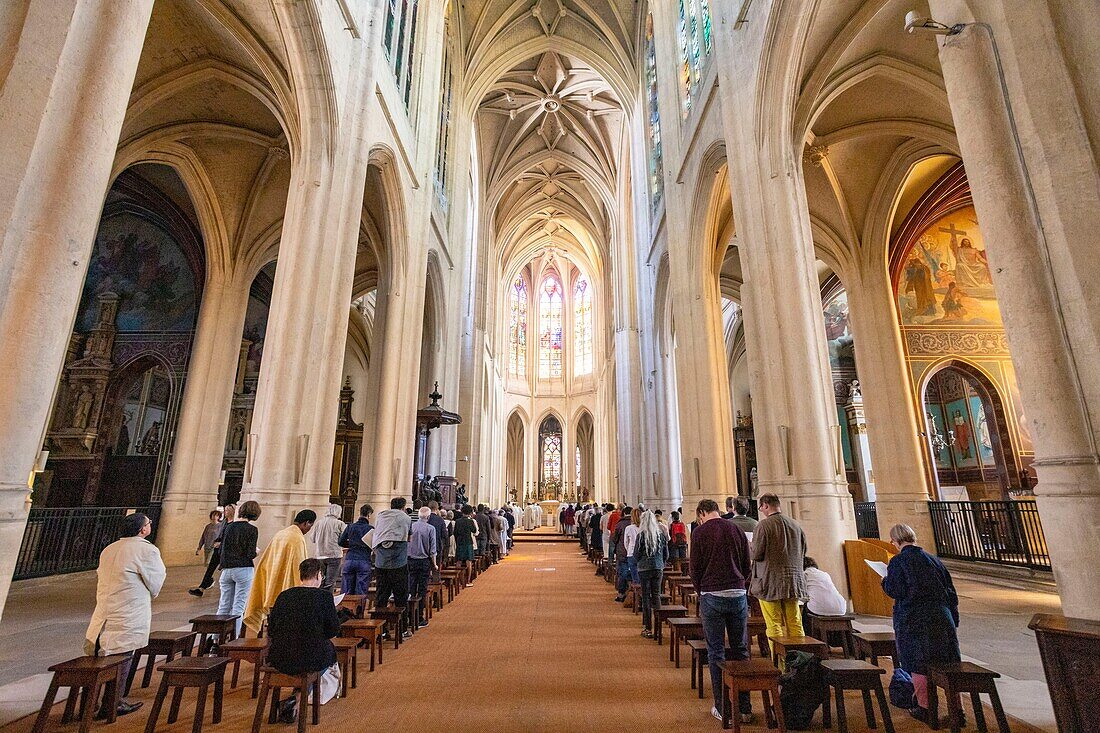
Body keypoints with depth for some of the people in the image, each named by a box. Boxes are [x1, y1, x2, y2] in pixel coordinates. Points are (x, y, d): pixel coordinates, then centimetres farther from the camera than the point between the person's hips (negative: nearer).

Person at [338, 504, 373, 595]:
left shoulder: (350, 526, 7)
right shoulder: (370, 529, -3)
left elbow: (341, 542, 10)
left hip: (349, 561, 3)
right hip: (364, 562, -3)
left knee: (347, 592, 10)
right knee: (361, 593, 1)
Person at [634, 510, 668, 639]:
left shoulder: (641, 535, -11)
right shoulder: (661, 534, 0)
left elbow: (636, 554, -6)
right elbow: (666, 554, 7)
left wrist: (636, 563, 14)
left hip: (644, 568, -4)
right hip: (658, 568, 4)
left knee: (646, 597, 3)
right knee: (656, 595, 12)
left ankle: (649, 629, 6)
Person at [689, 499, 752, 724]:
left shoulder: (700, 532, -5)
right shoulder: (737, 530, 6)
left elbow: (694, 569, -3)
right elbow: (747, 566, 9)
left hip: (712, 596, -3)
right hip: (738, 594, 4)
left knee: (716, 652, 7)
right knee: (741, 651, 13)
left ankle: (722, 708, 12)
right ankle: (744, 708, 18)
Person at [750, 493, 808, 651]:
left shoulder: (764, 525, -13)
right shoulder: (795, 525, 6)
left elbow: (756, 554, -16)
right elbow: (803, 552, 15)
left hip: (771, 582, -6)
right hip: (793, 581, 6)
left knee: (774, 624, 2)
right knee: (795, 623, 14)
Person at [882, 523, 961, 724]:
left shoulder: (897, 562, -10)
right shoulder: (933, 559, 7)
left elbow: (896, 591, -15)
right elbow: (950, 590, 11)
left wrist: (885, 581, 6)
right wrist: (953, 620, 18)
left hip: (913, 620, -5)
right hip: (941, 618, 5)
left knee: (918, 664, 6)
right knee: (947, 664, 11)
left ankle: (924, 708, 11)